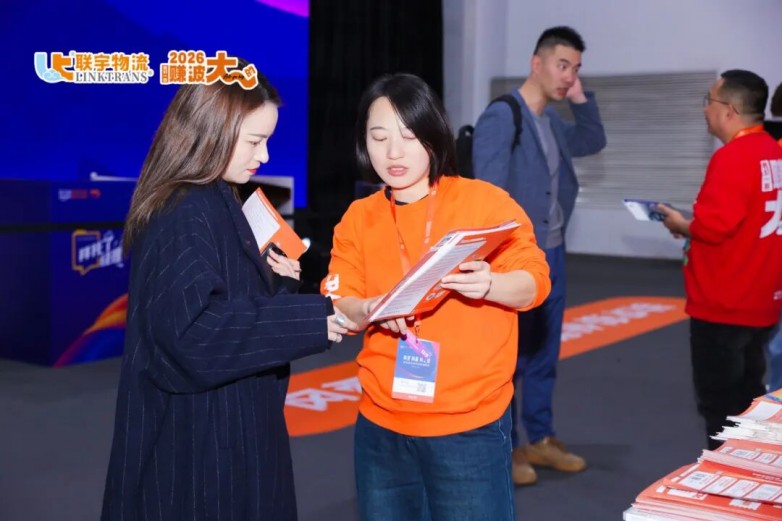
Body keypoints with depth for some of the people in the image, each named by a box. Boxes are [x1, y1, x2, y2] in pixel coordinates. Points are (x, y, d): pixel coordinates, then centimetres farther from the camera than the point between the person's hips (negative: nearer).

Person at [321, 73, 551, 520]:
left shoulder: (486, 202, -5)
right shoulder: (358, 218, 5)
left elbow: (535, 281, -6)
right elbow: (336, 304, 1)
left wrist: (488, 285, -27)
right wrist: (370, 309, -21)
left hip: (470, 426, -3)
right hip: (382, 426, 4)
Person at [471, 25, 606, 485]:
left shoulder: (553, 122, 10)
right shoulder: (501, 117, -14)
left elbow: (594, 141, 29)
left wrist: (582, 99, 10)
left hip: (553, 255, 8)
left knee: (544, 354, 16)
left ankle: (540, 439, 28)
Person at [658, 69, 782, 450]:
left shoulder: (733, 157, -20)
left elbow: (713, 226, -26)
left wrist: (681, 225, -7)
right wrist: (695, 228, 10)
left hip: (723, 305, -9)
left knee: (720, 406, 2)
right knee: (748, 402, 17)